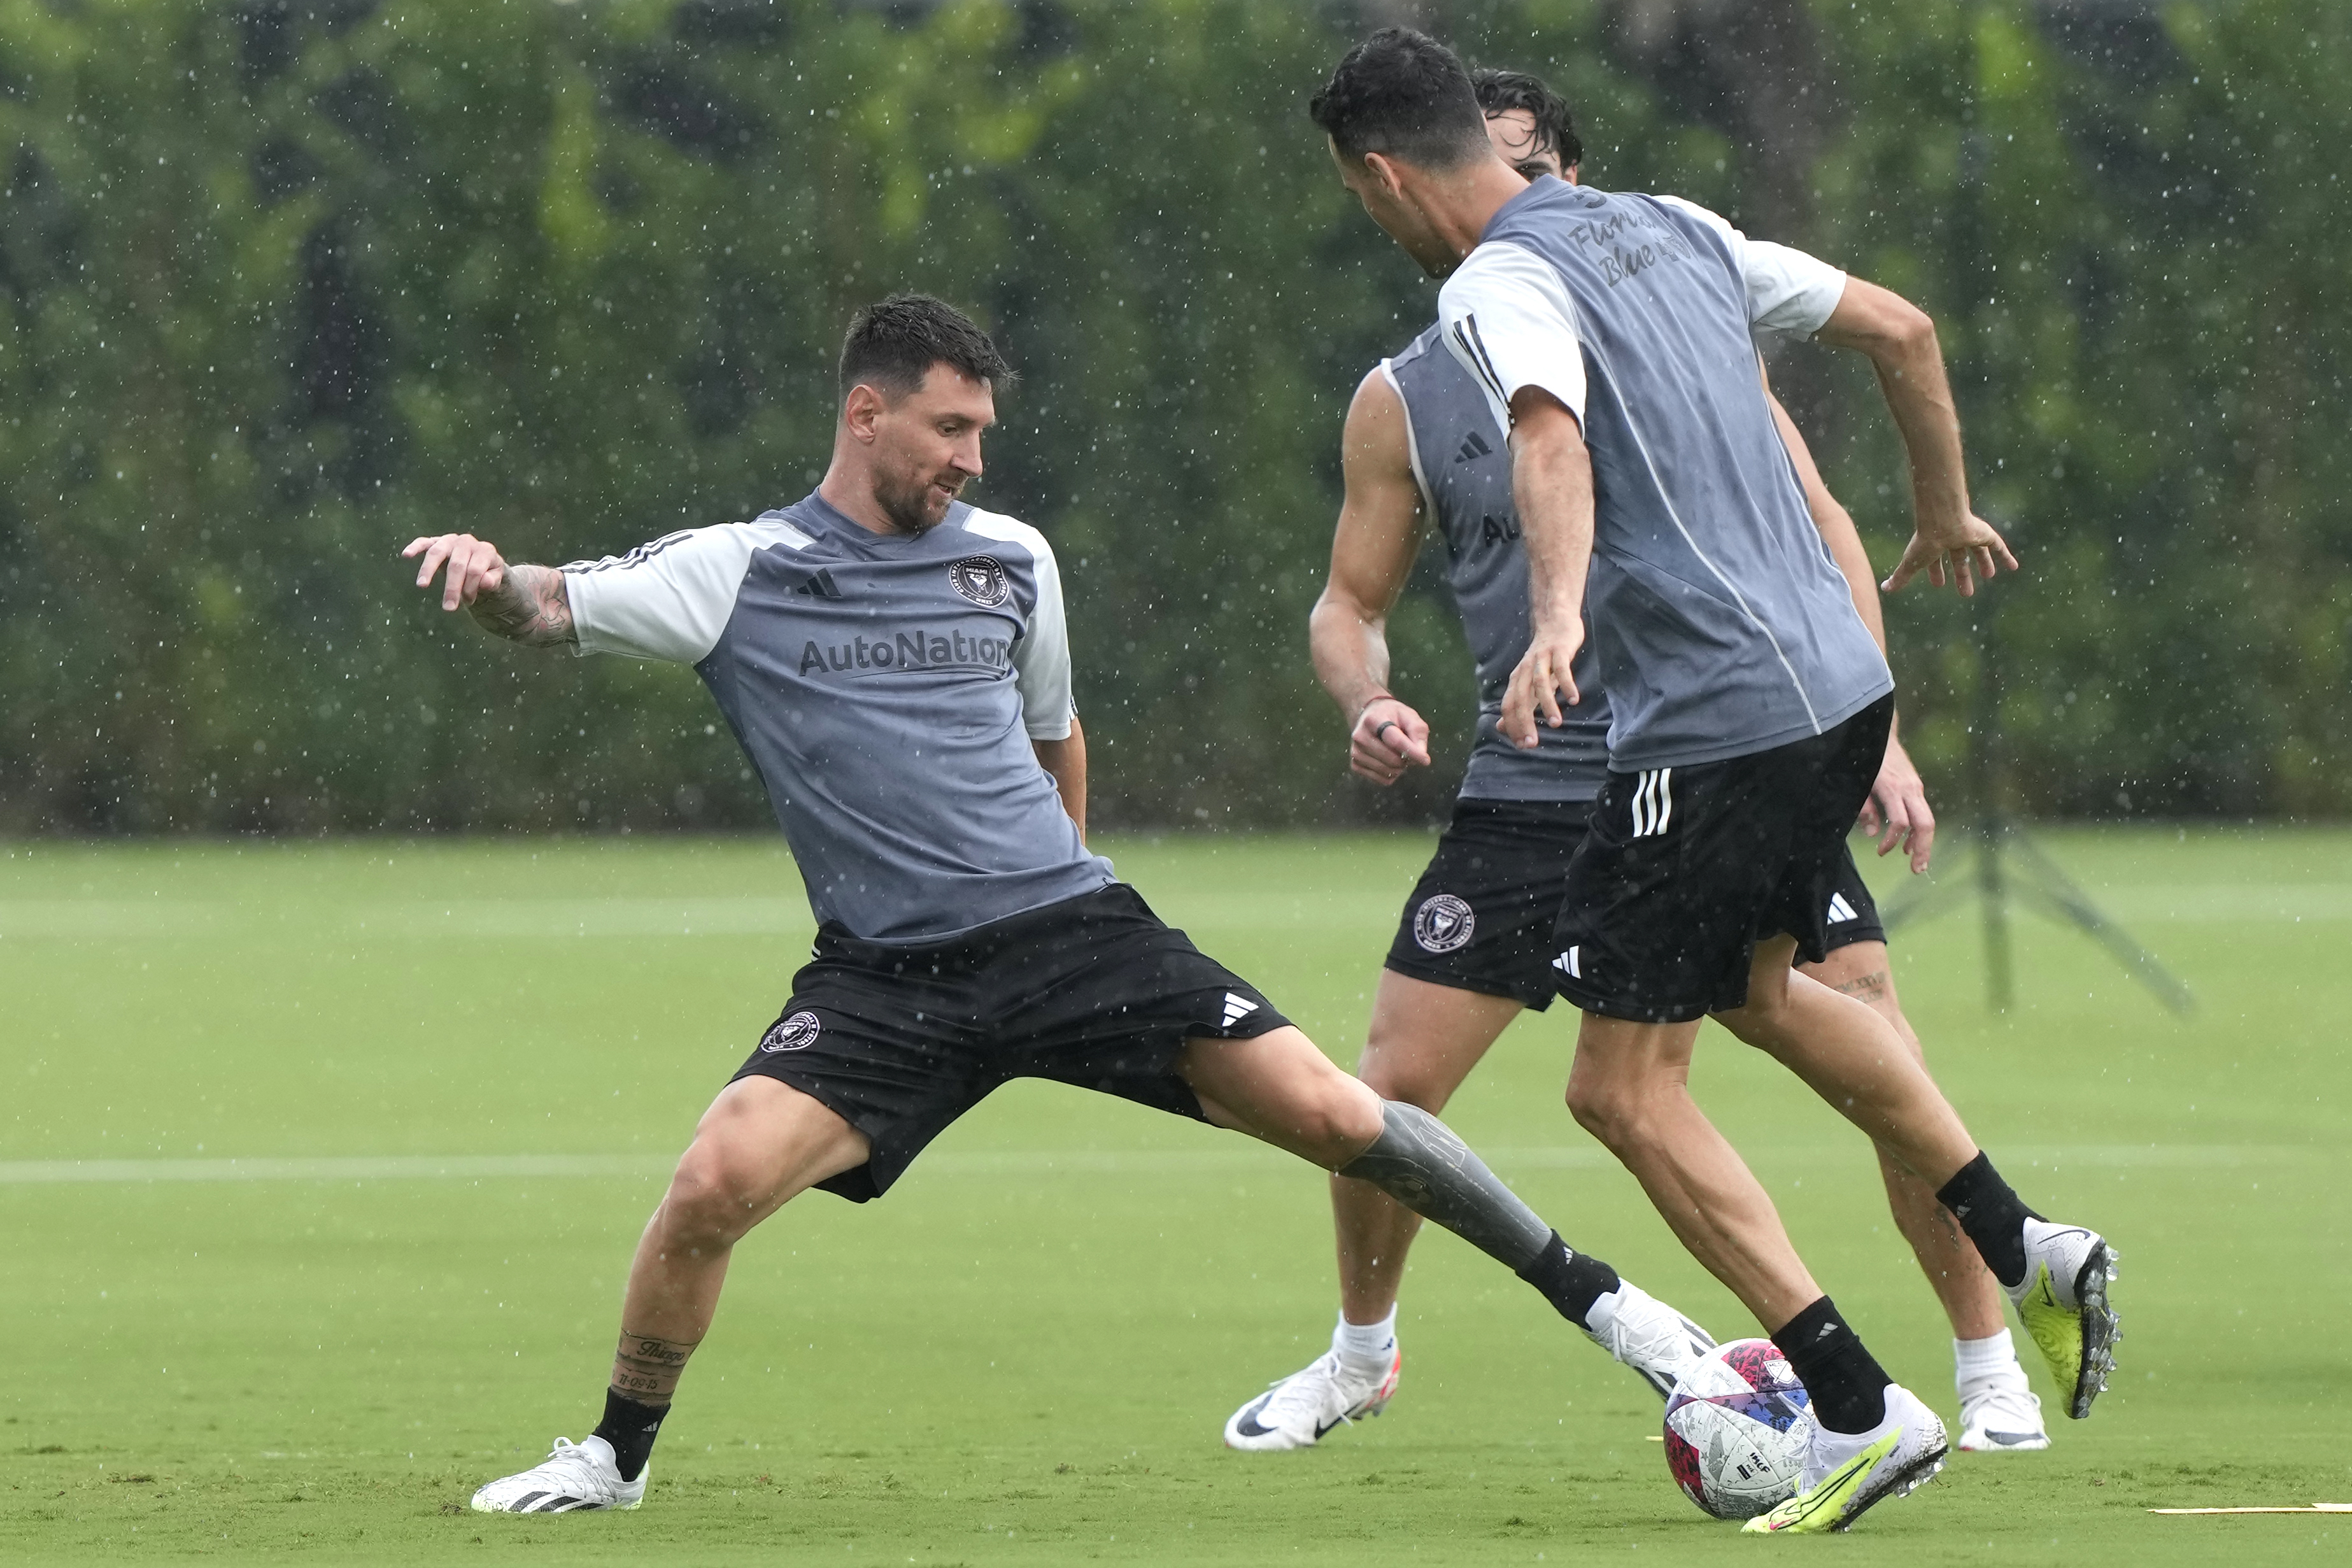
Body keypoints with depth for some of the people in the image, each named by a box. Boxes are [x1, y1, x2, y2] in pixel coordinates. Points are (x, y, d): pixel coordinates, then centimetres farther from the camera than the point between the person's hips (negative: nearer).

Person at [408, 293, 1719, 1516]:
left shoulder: (1011, 559, 11)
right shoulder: (738, 574, 2)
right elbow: (548, 611, -7)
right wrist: (492, 578, -30)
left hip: (1069, 925, 2)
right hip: (885, 981, -2)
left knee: (1331, 1115, -10)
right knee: (720, 1179, -23)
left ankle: (1596, 1300, 6)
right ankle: (616, 1459, 1)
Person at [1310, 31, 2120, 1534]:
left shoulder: (1498, 288, -11)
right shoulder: (1671, 228, 14)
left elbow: (1553, 439, -32)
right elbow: (1901, 328, 19)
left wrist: (1560, 619, -48)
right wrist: (1947, 517, 33)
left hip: (1711, 722, -9)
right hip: (1843, 678, 9)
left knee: (1625, 1088, 0)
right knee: (1764, 988, 31)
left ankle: (1863, 1410, -5)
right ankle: (2030, 1249, 26)